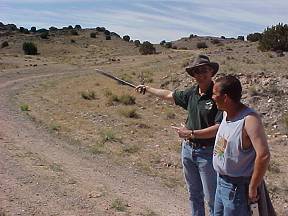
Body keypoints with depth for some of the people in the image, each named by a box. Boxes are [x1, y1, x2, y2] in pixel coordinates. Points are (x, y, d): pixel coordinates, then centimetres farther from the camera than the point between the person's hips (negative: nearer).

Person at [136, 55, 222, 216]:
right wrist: (147, 89, 29)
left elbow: (219, 128, -23)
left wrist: (191, 133, -21)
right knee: (194, 195, 21)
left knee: (212, 198, 3)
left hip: (207, 152, -6)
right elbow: (168, 95, 19)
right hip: (188, 149, 6)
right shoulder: (191, 93, 2)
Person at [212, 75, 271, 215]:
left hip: (237, 187, -8)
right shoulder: (226, 113, 0)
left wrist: (252, 188, -23)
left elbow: (263, 155, -30)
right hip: (221, 182, 8)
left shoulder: (249, 119, -26)